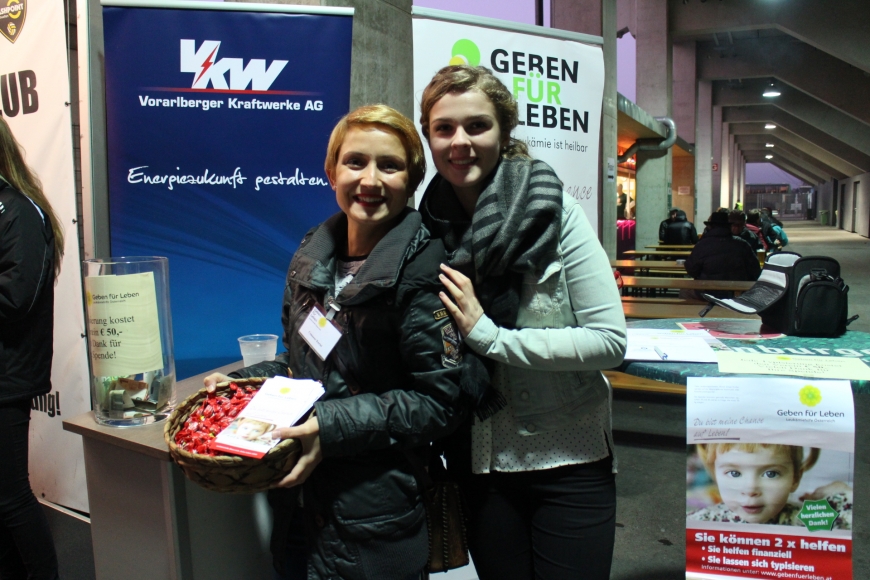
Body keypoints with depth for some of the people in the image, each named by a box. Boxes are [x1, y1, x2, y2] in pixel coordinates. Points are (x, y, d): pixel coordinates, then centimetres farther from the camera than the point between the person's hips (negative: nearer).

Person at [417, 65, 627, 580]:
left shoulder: (554, 212, -12)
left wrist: (488, 334, -21)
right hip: (480, 460, 3)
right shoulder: (430, 228, -2)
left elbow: (611, 339, -17)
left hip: (568, 457, -3)